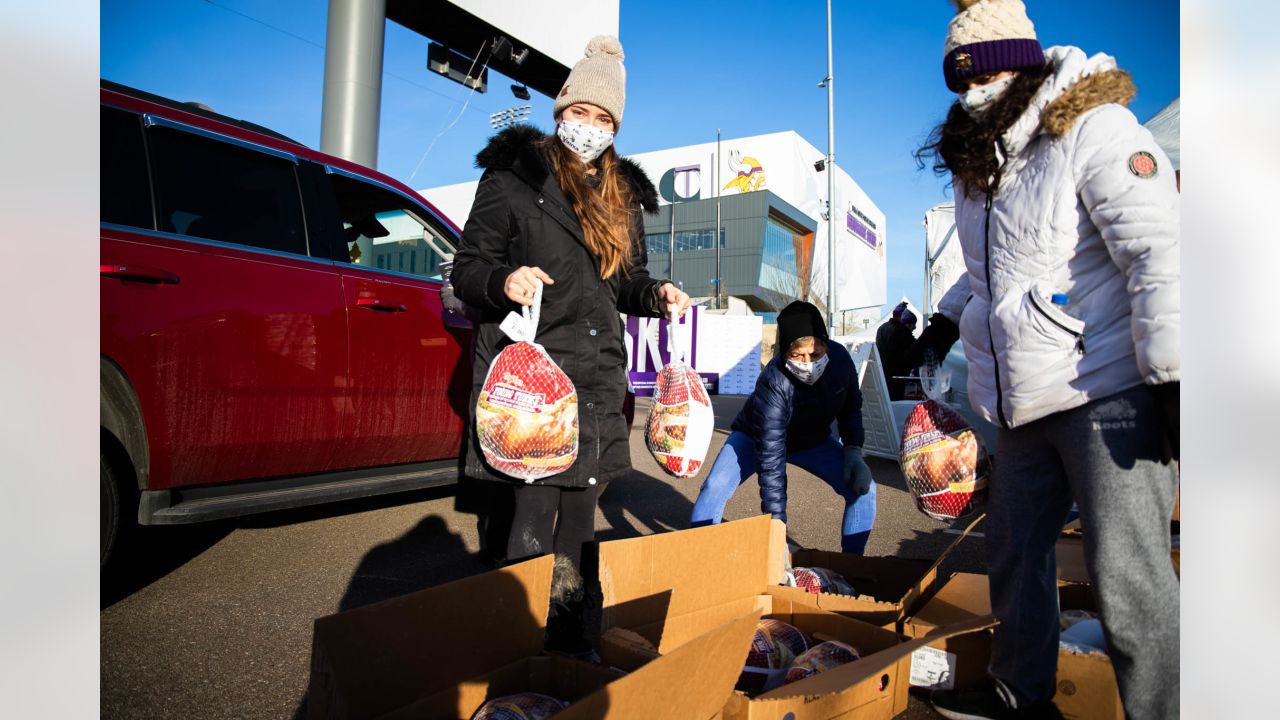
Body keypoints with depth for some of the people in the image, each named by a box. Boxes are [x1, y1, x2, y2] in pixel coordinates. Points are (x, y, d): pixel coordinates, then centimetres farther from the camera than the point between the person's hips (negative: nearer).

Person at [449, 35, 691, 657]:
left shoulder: (622, 195, 17)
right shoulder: (513, 178, 0)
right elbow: (466, 267, -2)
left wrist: (657, 295, 2)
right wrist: (504, 280, -23)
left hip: (598, 375, 5)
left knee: (580, 507, 11)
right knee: (537, 508, -6)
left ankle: (570, 631, 27)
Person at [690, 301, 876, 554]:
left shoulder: (839, 357, -24)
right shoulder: (772, 385, -39)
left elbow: (851, 407, -1)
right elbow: (770, 462, -37)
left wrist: (854, 452, -14)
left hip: (813, 439, 5)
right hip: (756, 437, -4)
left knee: (863, 488, -11)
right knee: (715, 487, -25)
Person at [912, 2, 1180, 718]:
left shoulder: (1093, 131, -8)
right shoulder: (979, 166, 15)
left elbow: (1159, 253, -17)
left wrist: (1170, 379, -22)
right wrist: (947, 320, 24)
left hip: (1109, 390, -8)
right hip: (1026, 404, 8)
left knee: (1128, 572, -7)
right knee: (1014, 551, 15)